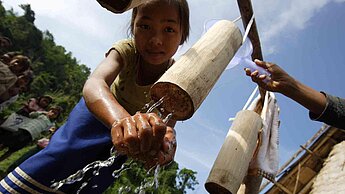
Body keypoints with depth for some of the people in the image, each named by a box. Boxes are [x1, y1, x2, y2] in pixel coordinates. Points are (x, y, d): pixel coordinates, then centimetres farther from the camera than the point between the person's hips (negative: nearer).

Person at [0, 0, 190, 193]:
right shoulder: (127, 50, -31)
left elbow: (169, 127, -39)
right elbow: (94, 84, -50)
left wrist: (166, 145, -65)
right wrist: (121, 119, -73)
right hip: (100, 110, -1)